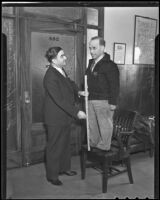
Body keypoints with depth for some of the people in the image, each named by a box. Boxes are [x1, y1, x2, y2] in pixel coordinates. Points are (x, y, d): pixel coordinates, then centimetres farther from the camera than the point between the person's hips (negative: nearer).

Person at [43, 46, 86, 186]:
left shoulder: (61, 71, 5)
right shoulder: (50, 77, -24)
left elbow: (70, 84, 22)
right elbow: (60, 100, -27)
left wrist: (78, 91, 3)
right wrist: (77, 112, -26)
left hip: (65, 116, 9)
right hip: (56, 118, -9)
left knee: (65, 143, 21)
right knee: (55, 146, 4)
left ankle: (64, 168, 39)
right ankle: (52, 175, 21)